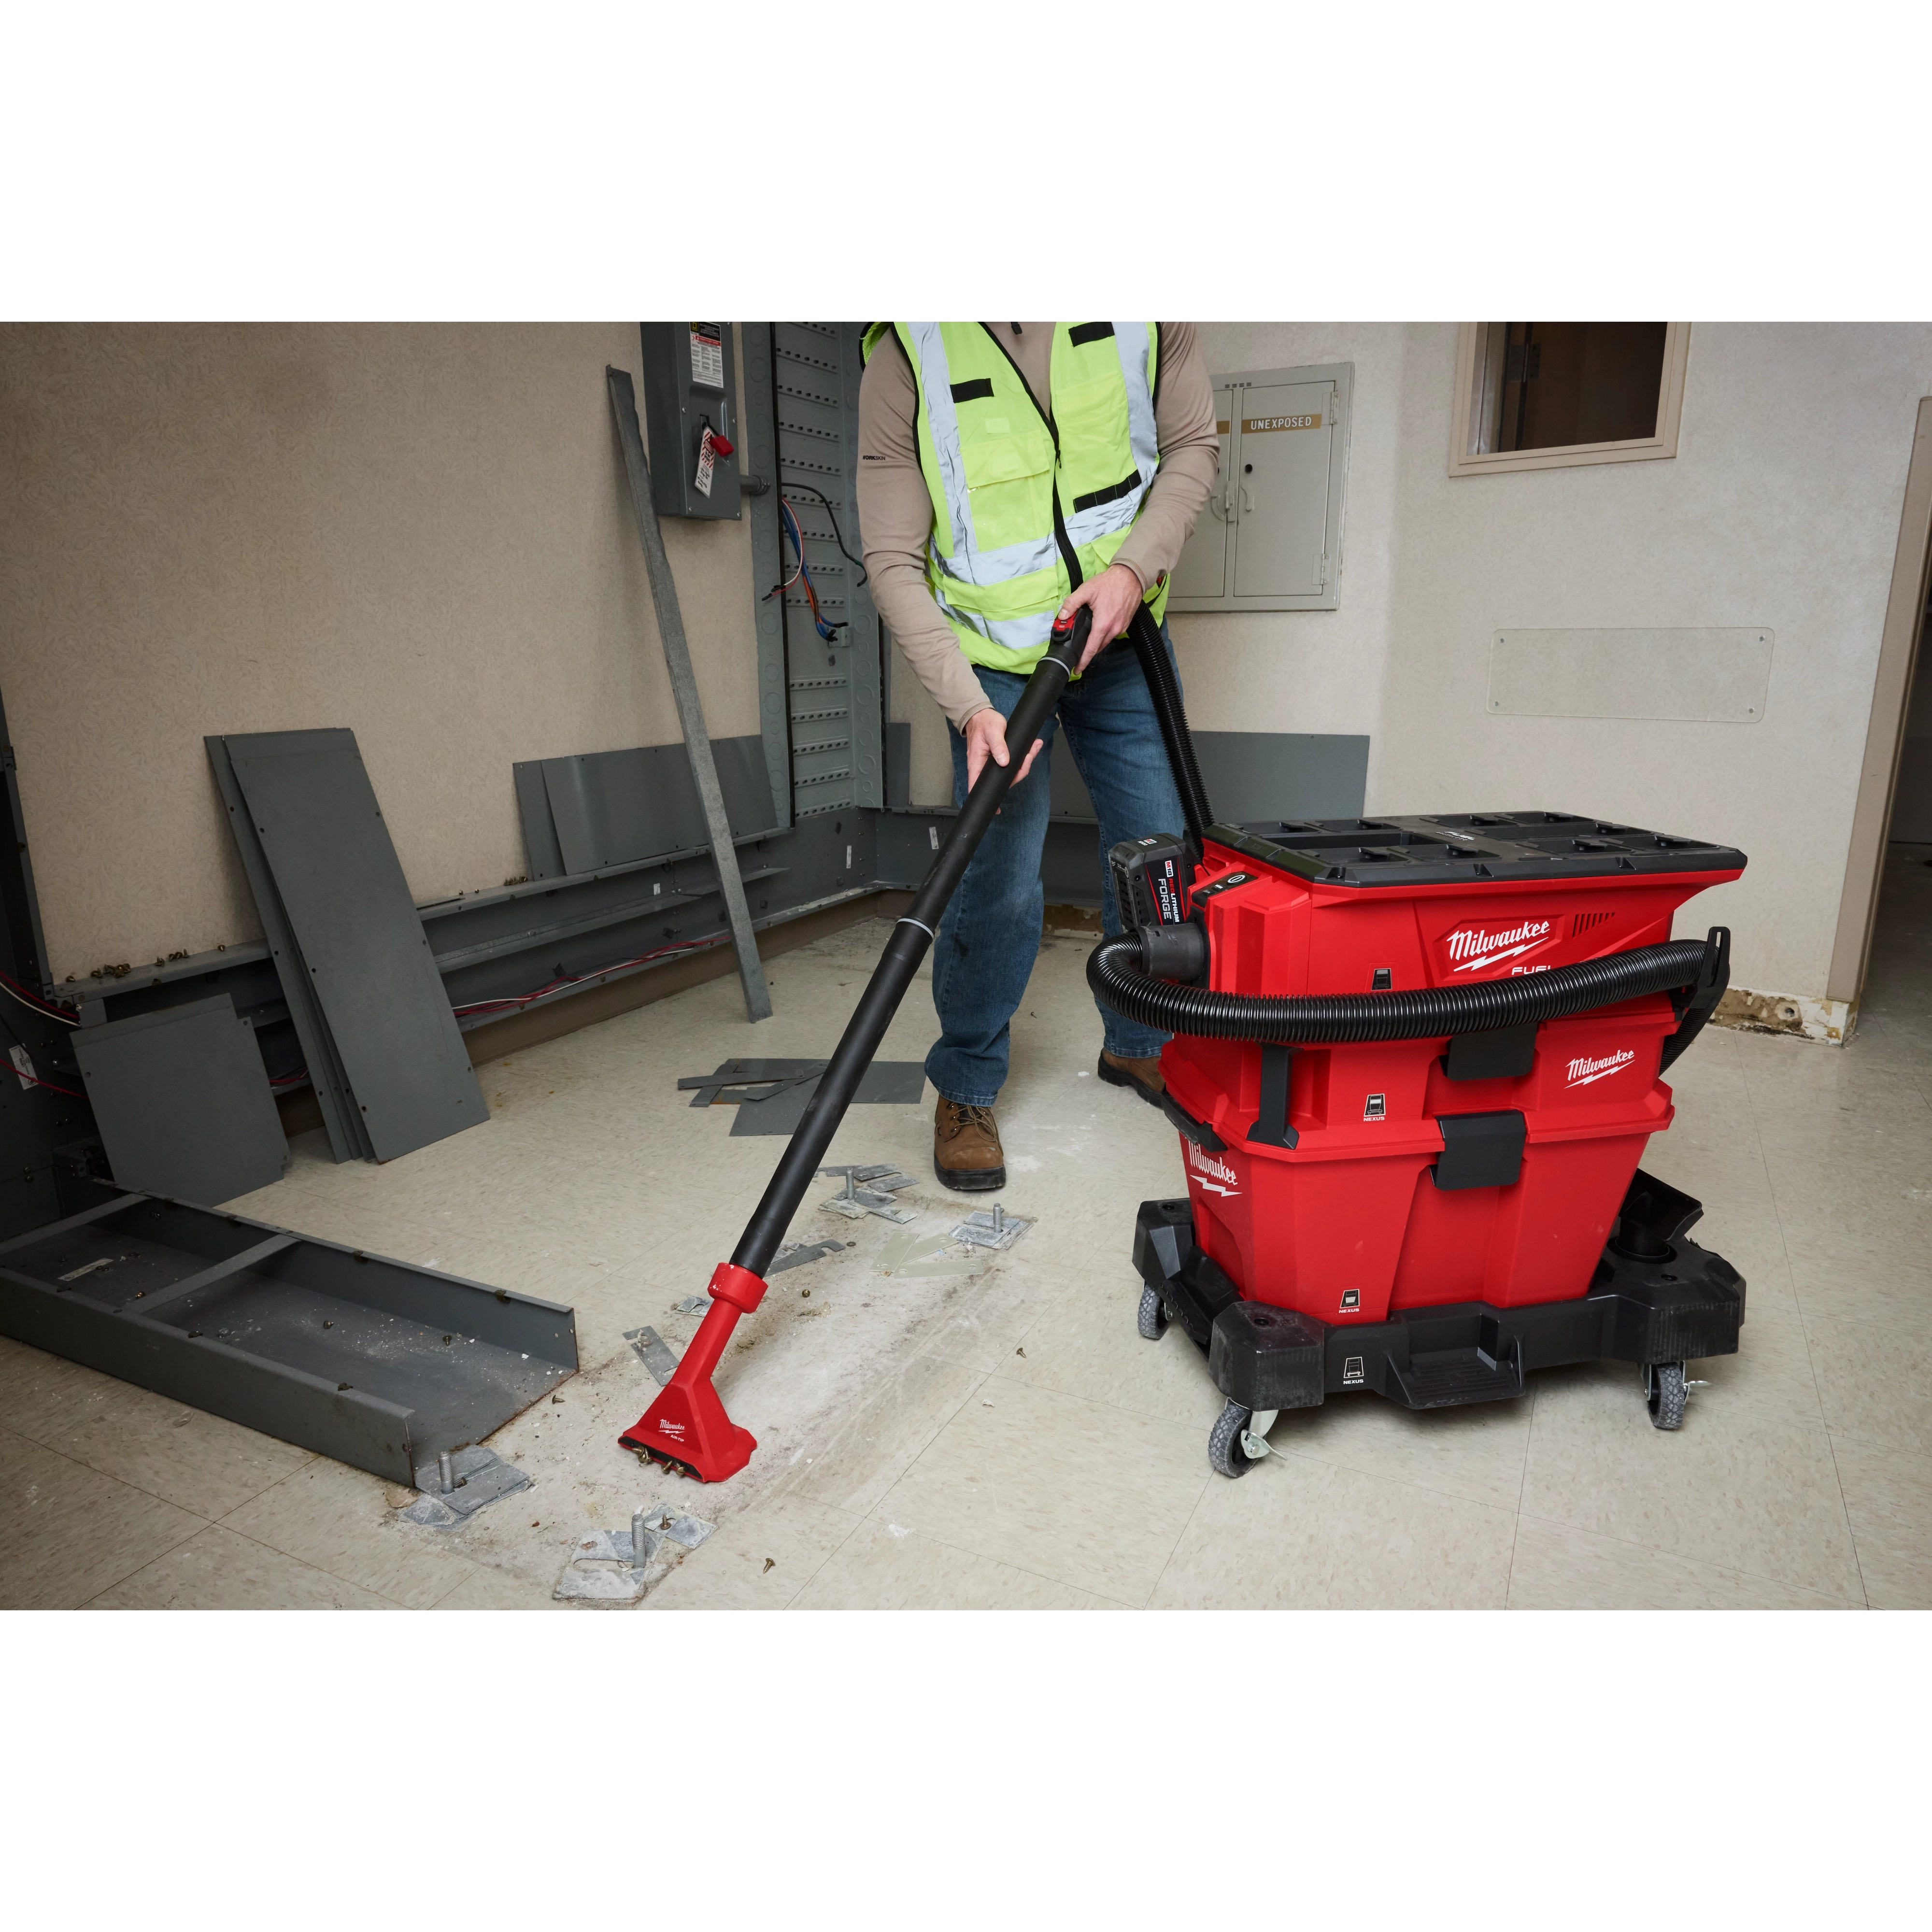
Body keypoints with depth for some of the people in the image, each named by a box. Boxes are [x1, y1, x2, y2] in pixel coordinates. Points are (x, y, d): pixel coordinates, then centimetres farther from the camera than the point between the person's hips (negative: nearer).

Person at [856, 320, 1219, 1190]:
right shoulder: (905, 358, -15)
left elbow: (1193, 444, 3)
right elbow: (895, 565, -15)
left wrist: (1134, 567, -16)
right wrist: (969, 707, -26)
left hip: (1121, 639, 4)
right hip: (992, 660, -3)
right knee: (1001, 880, -13)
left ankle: (1137, 1042, 32)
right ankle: (966, 1088, 10)